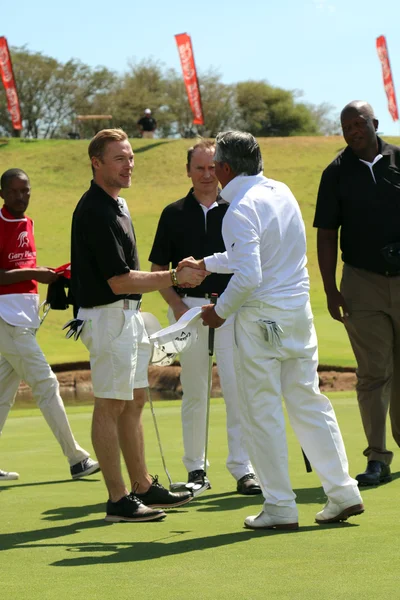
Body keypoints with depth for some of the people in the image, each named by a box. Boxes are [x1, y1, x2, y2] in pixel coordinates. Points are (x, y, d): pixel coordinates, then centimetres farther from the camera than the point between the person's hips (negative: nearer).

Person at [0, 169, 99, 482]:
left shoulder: (27, 223, 14)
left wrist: (45, 275, 8)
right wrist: (31, 273, -19)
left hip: (25, 317, 9)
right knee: (46, 384, -7)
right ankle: (76, 459, -4)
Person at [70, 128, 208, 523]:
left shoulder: (115, 204, 15)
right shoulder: (96, 211, -18)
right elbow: (118, 281, -22)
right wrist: (175, 277, -19)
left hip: (128, 315, 11)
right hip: (108, 316, -10)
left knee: (133, 401, 14)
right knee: (111, 405, -6)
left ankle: (143, 487, 21)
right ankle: (118, 500, -3)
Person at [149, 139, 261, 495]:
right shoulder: (174, 214, 6)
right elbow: (158, 269, 9)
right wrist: (177, 305, -4)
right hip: (188, 308, 1)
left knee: (237, 388, -8)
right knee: (194, 392, 7)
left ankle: (243, 468, -3)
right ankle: (195, 468, 16)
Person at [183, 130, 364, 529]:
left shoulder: (241, 211, -17)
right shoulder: (281, 192, 10)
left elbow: (247, 276, -23)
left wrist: (220, 311, -6)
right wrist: (205, 265, 32)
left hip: (261, 317, -8)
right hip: (299, 309, 8)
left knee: (262, 411, 2)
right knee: (308, 401, 14)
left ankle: (280, 507, 5)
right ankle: (343, 493, 13)